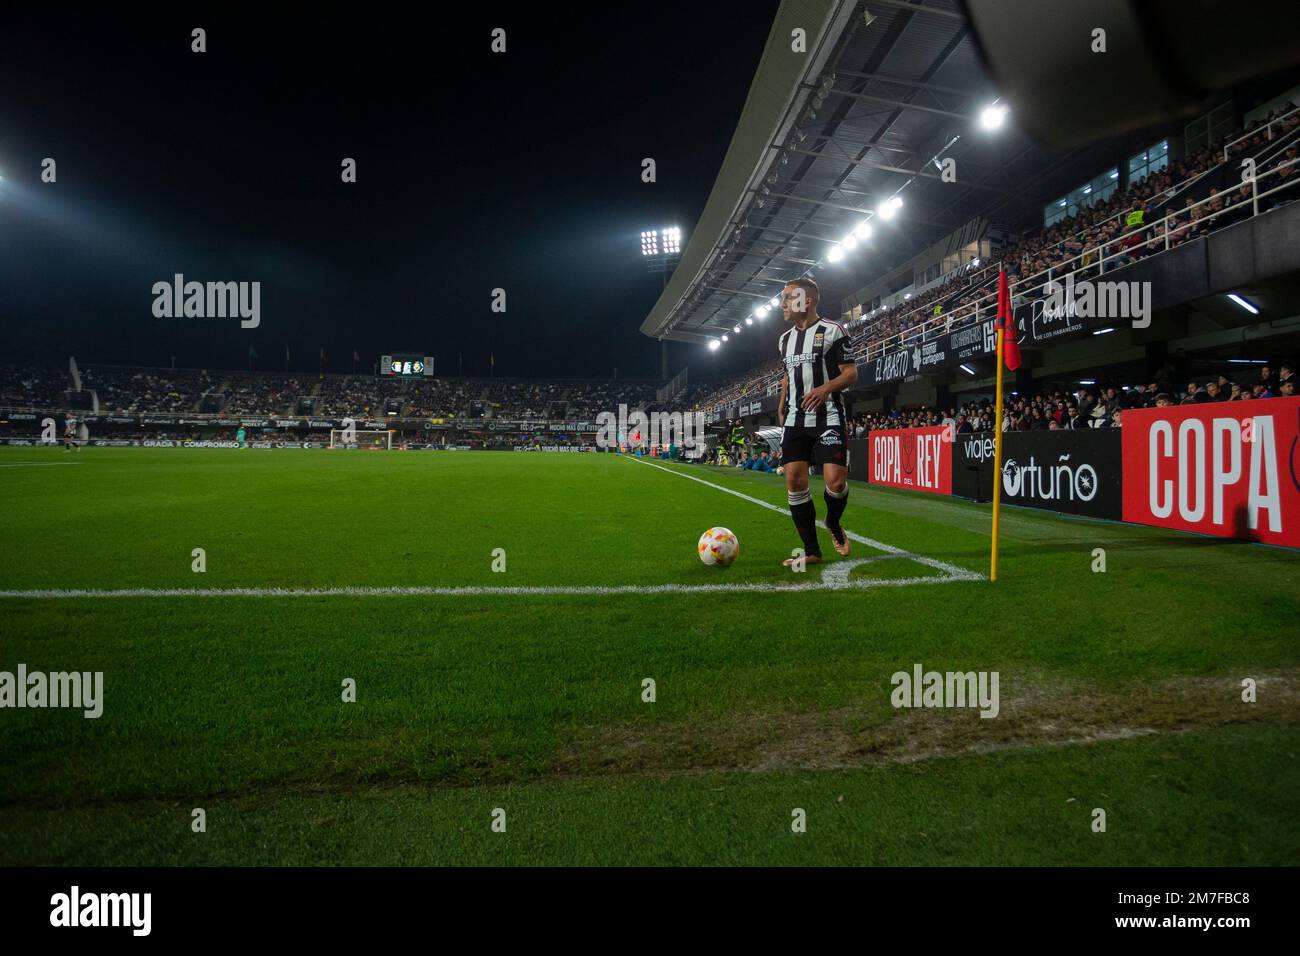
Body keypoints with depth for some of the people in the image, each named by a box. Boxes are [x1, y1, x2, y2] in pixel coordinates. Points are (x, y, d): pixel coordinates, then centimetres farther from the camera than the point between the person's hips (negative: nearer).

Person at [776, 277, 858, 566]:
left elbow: (851, 372, -6)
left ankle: (833, 524, 19)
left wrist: (827, 387, -24)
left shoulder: (832, 331, -4)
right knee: (794, 481, -4)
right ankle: (811, 551, 5)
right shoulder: (785, 339, 16)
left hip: (828, 419, -6)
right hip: (795, 420, 6)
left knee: (836, 481, -15)